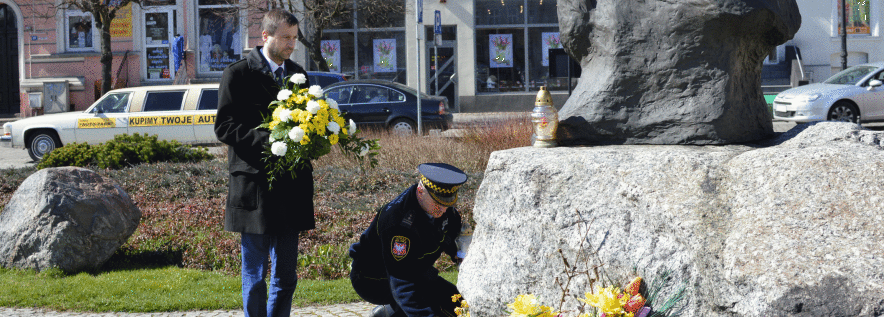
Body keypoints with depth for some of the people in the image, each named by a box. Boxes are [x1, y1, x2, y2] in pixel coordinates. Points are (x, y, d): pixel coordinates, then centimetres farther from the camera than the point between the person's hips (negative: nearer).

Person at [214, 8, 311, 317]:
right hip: (254, 185, -6)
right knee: (254, 273, 1)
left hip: (291, 185, 6)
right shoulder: (238, 74, -4)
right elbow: (224, 127, -9)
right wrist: (265, 140, -23)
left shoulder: (297, 74, 14)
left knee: (286, 275, 9)